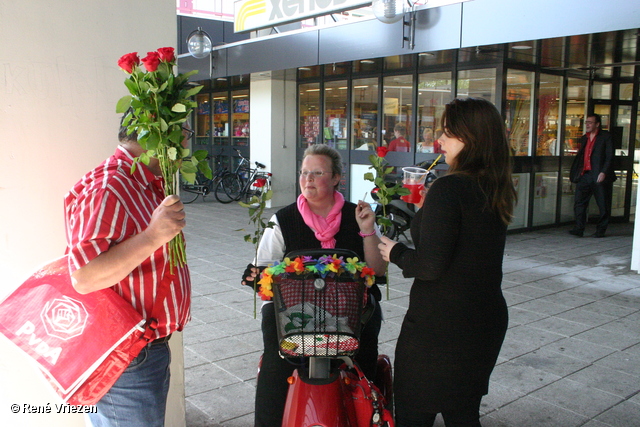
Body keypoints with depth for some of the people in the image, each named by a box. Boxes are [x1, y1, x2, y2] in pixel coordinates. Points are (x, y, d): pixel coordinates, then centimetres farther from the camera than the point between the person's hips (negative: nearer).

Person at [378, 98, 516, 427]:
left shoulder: (449, 188, -21)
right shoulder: (498, 190, 4)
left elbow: (430, 265, -24)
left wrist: (396, 254, -5)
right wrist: (424, 212, 20)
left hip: (439, 325, -8)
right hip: (487, 321, 8)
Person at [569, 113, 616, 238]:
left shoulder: (606, 137, -1)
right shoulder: (583, 139, 18)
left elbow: (610, 157, -7)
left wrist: (604, 172, -17)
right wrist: (575, 174, 9)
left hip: (599, 176, -5)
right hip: (584, 176, 5)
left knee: (603, 206, 4)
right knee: (579, 202, -5)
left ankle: (601, 230, 14)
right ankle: (579, 229, -4)